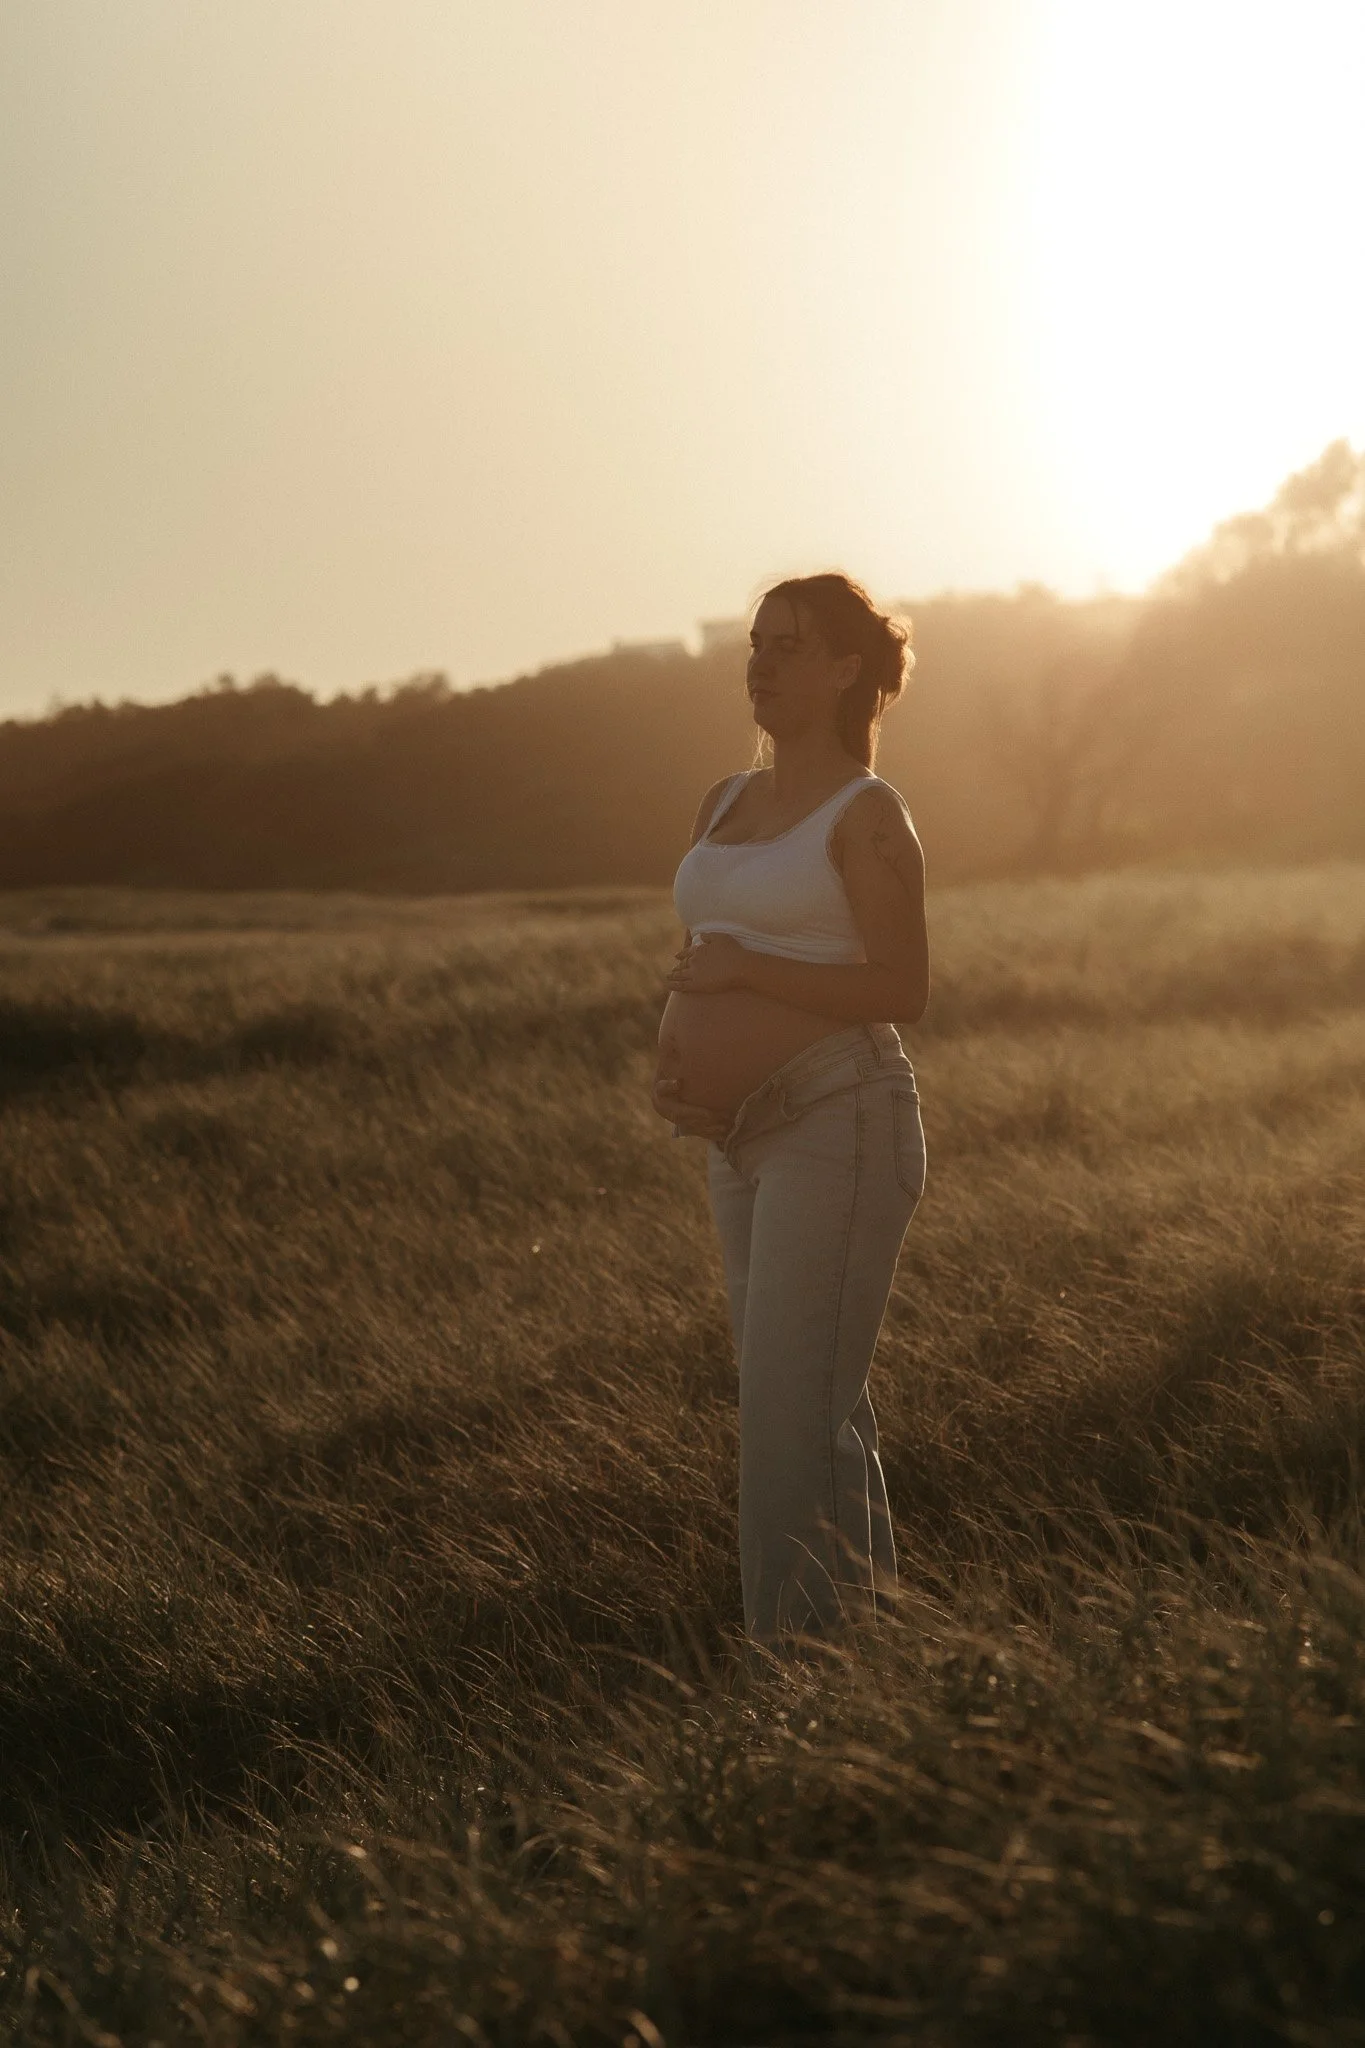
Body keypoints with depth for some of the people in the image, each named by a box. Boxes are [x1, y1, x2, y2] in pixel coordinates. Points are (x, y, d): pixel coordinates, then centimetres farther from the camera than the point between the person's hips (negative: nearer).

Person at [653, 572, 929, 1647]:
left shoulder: (867, 813, -7)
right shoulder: (726, 803, 15)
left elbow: (905, 989, -14)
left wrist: (749, 970, -19)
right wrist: (674, 1057, 4)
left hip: (839, 1122, -8)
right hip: (740, 1135, 8)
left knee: (790, 1406, -11)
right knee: (820, 1398, 15)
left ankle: (798, 1646, -6)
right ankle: (871, 1614, 27)